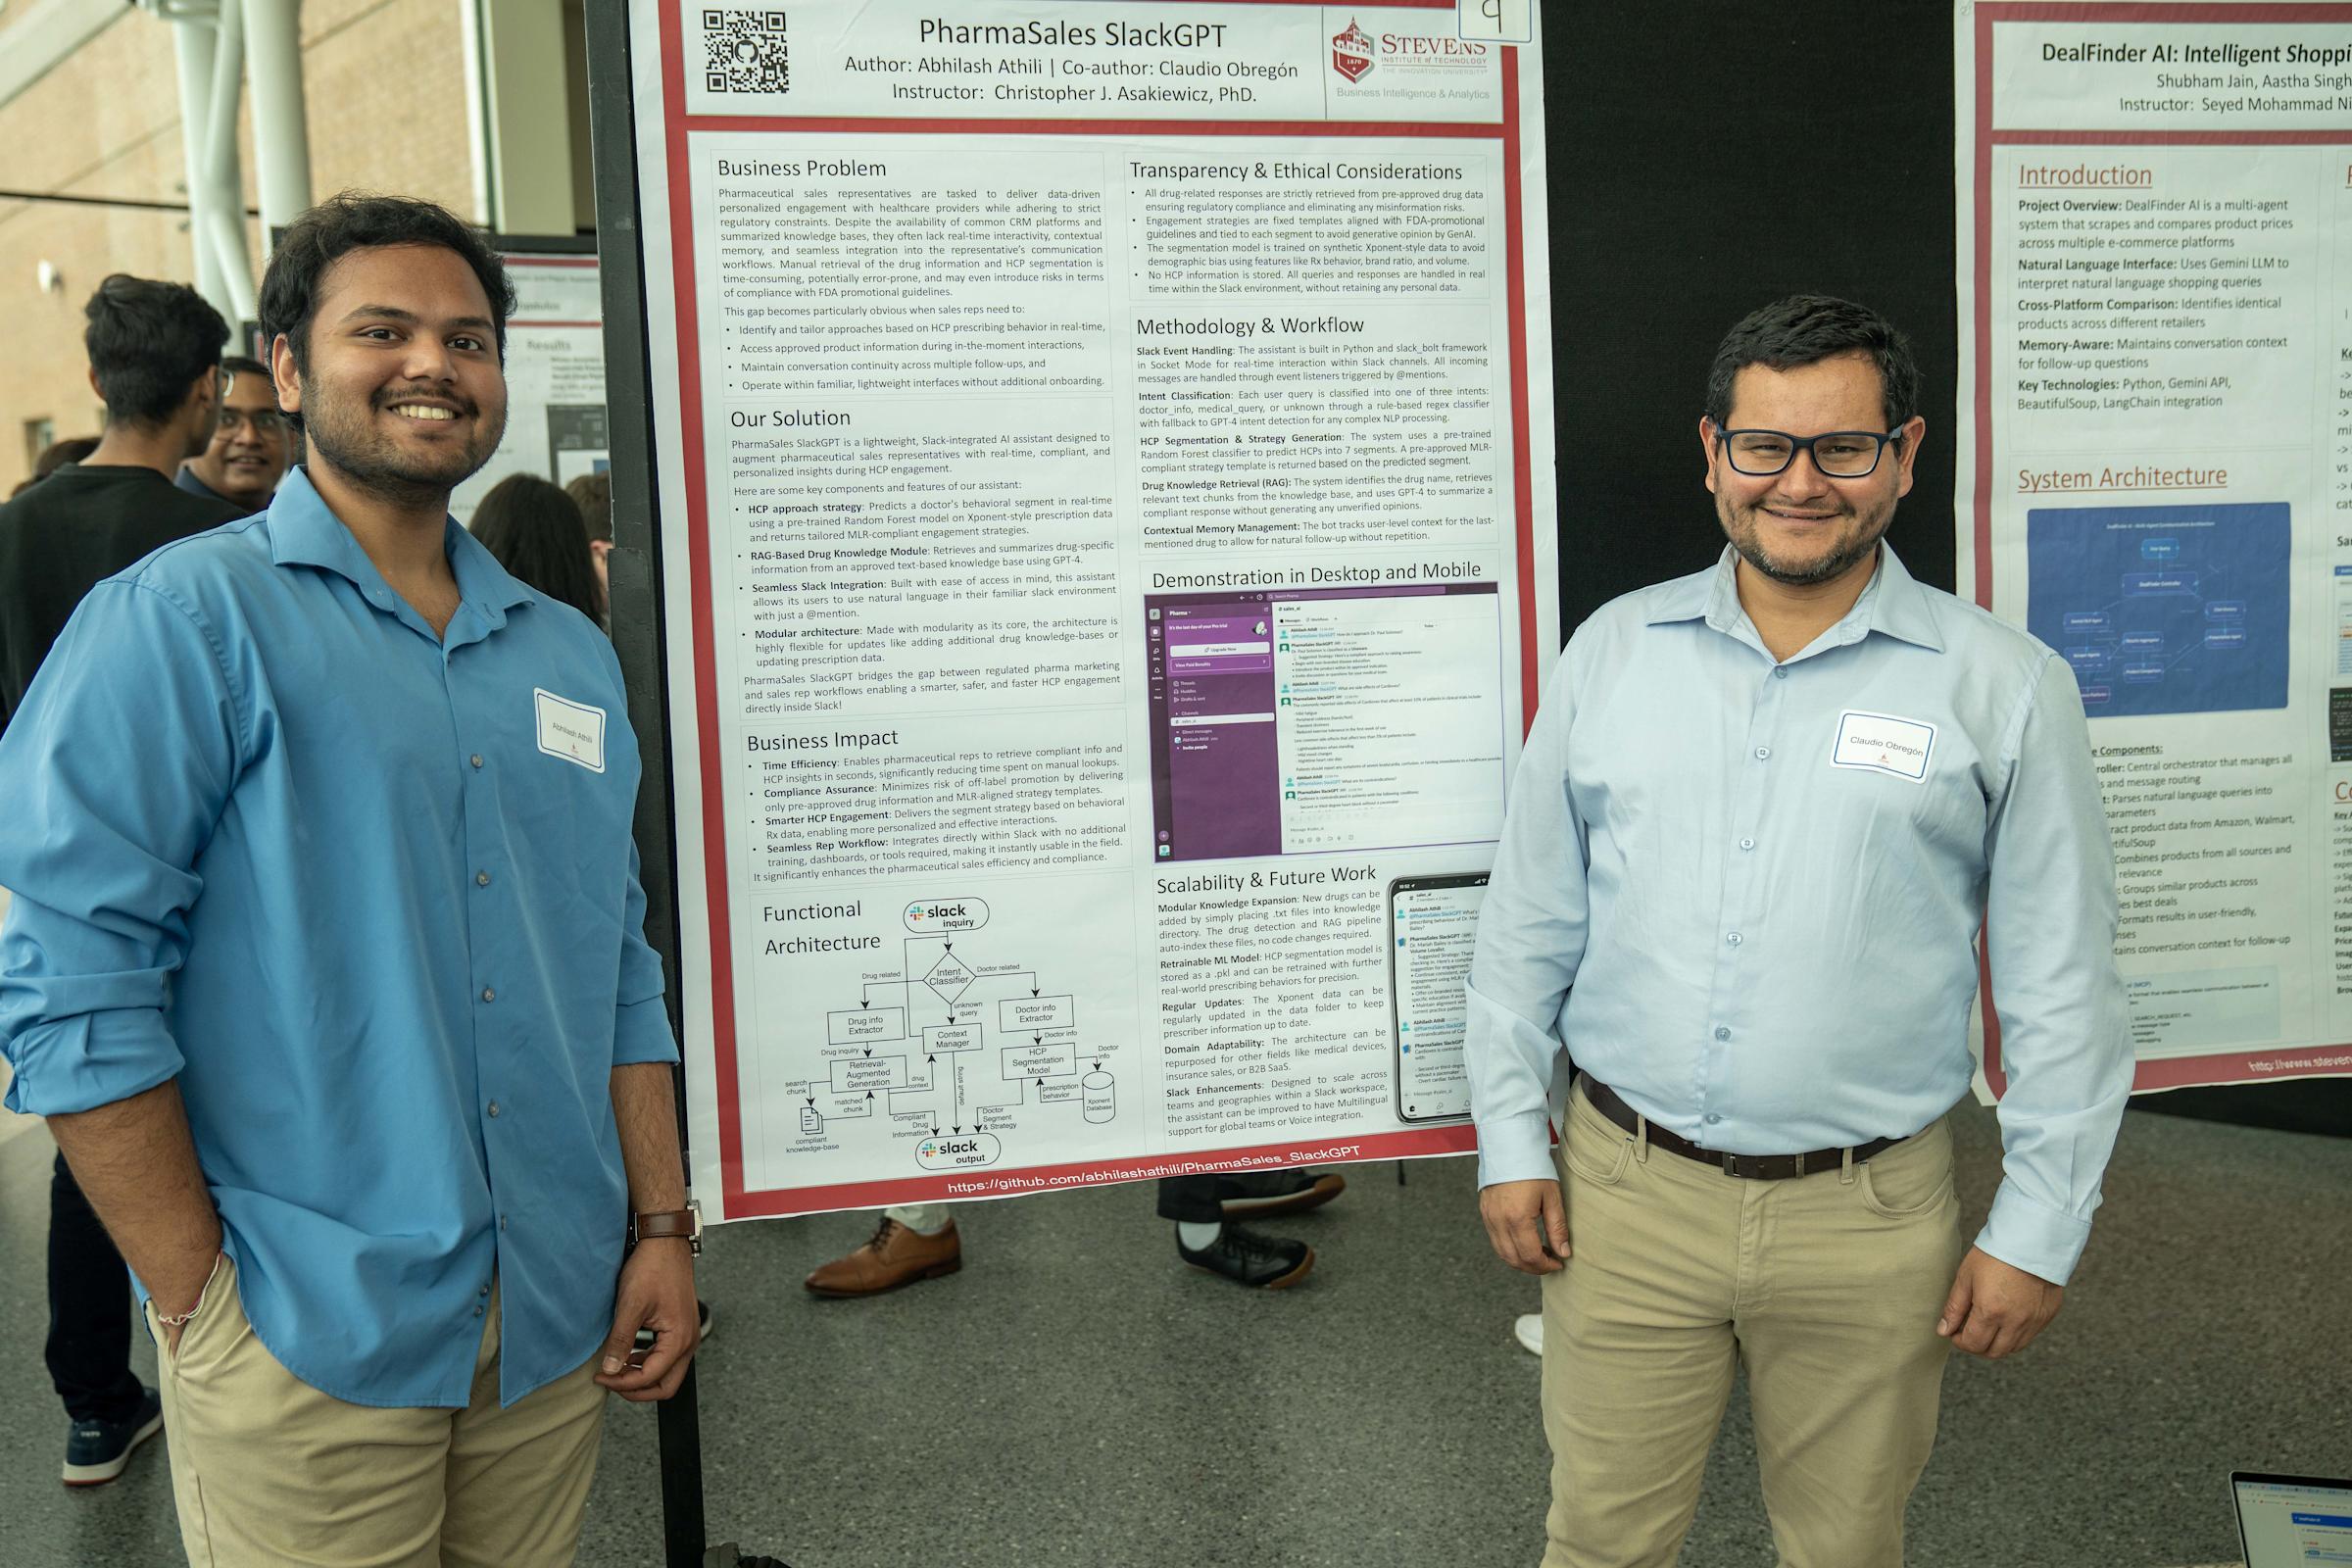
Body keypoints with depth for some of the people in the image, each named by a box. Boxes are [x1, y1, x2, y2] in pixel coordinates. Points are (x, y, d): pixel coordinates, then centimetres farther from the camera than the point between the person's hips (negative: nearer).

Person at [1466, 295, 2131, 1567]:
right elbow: (1529, 923, 6)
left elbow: (2063, 990, -1)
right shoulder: (1614, 650, 2)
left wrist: (2038, 1230, -2)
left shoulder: (2005, 686, -4)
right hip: (1622, 1189, 1)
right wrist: (1509, 1142, 4)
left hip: (1868, 1218, -1)